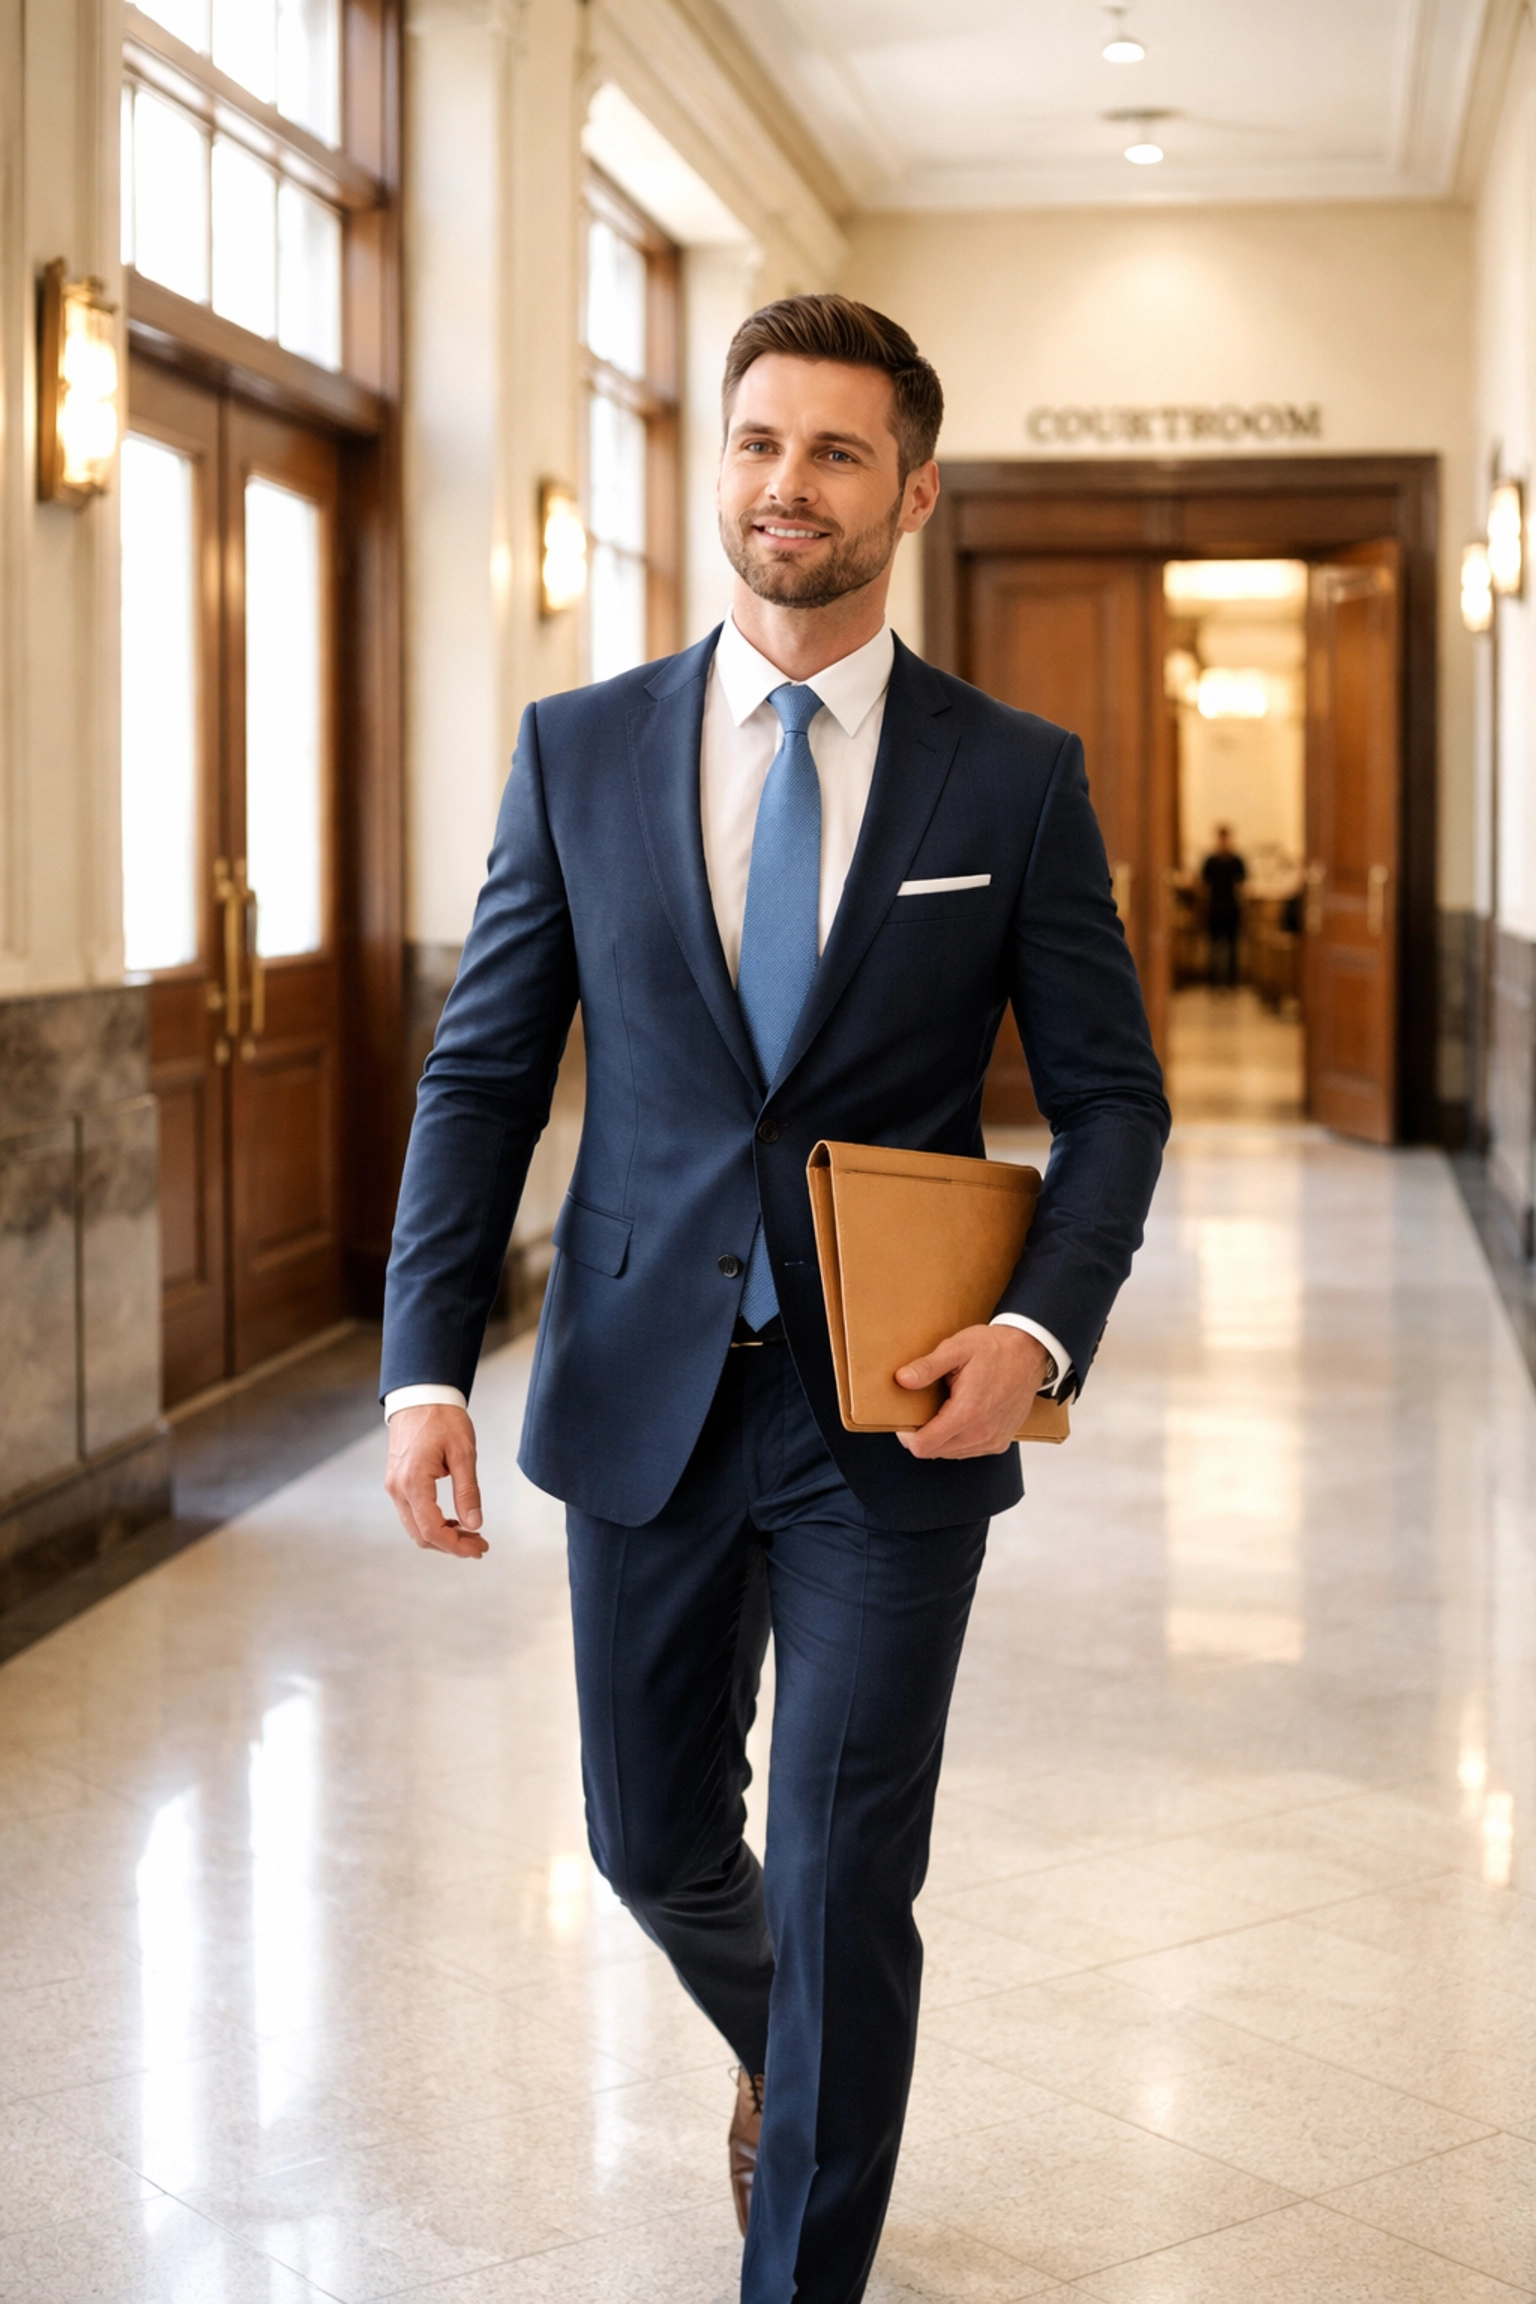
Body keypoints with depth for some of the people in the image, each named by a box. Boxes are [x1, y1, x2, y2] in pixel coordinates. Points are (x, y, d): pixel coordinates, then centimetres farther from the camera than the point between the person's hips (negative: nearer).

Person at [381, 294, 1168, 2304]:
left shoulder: (1018, 778, 0)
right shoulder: (580, 752, 3)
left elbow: (1110, 1096, 2)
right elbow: (484, 1071, 3)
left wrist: (1040, 1331, -15)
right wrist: (426, 1364, -7)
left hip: (892, 1413, -2)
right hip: (644, 1391, 2)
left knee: (844, 1895, 2)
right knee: (655, 1840, 17)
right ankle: (781, 2051, 50)